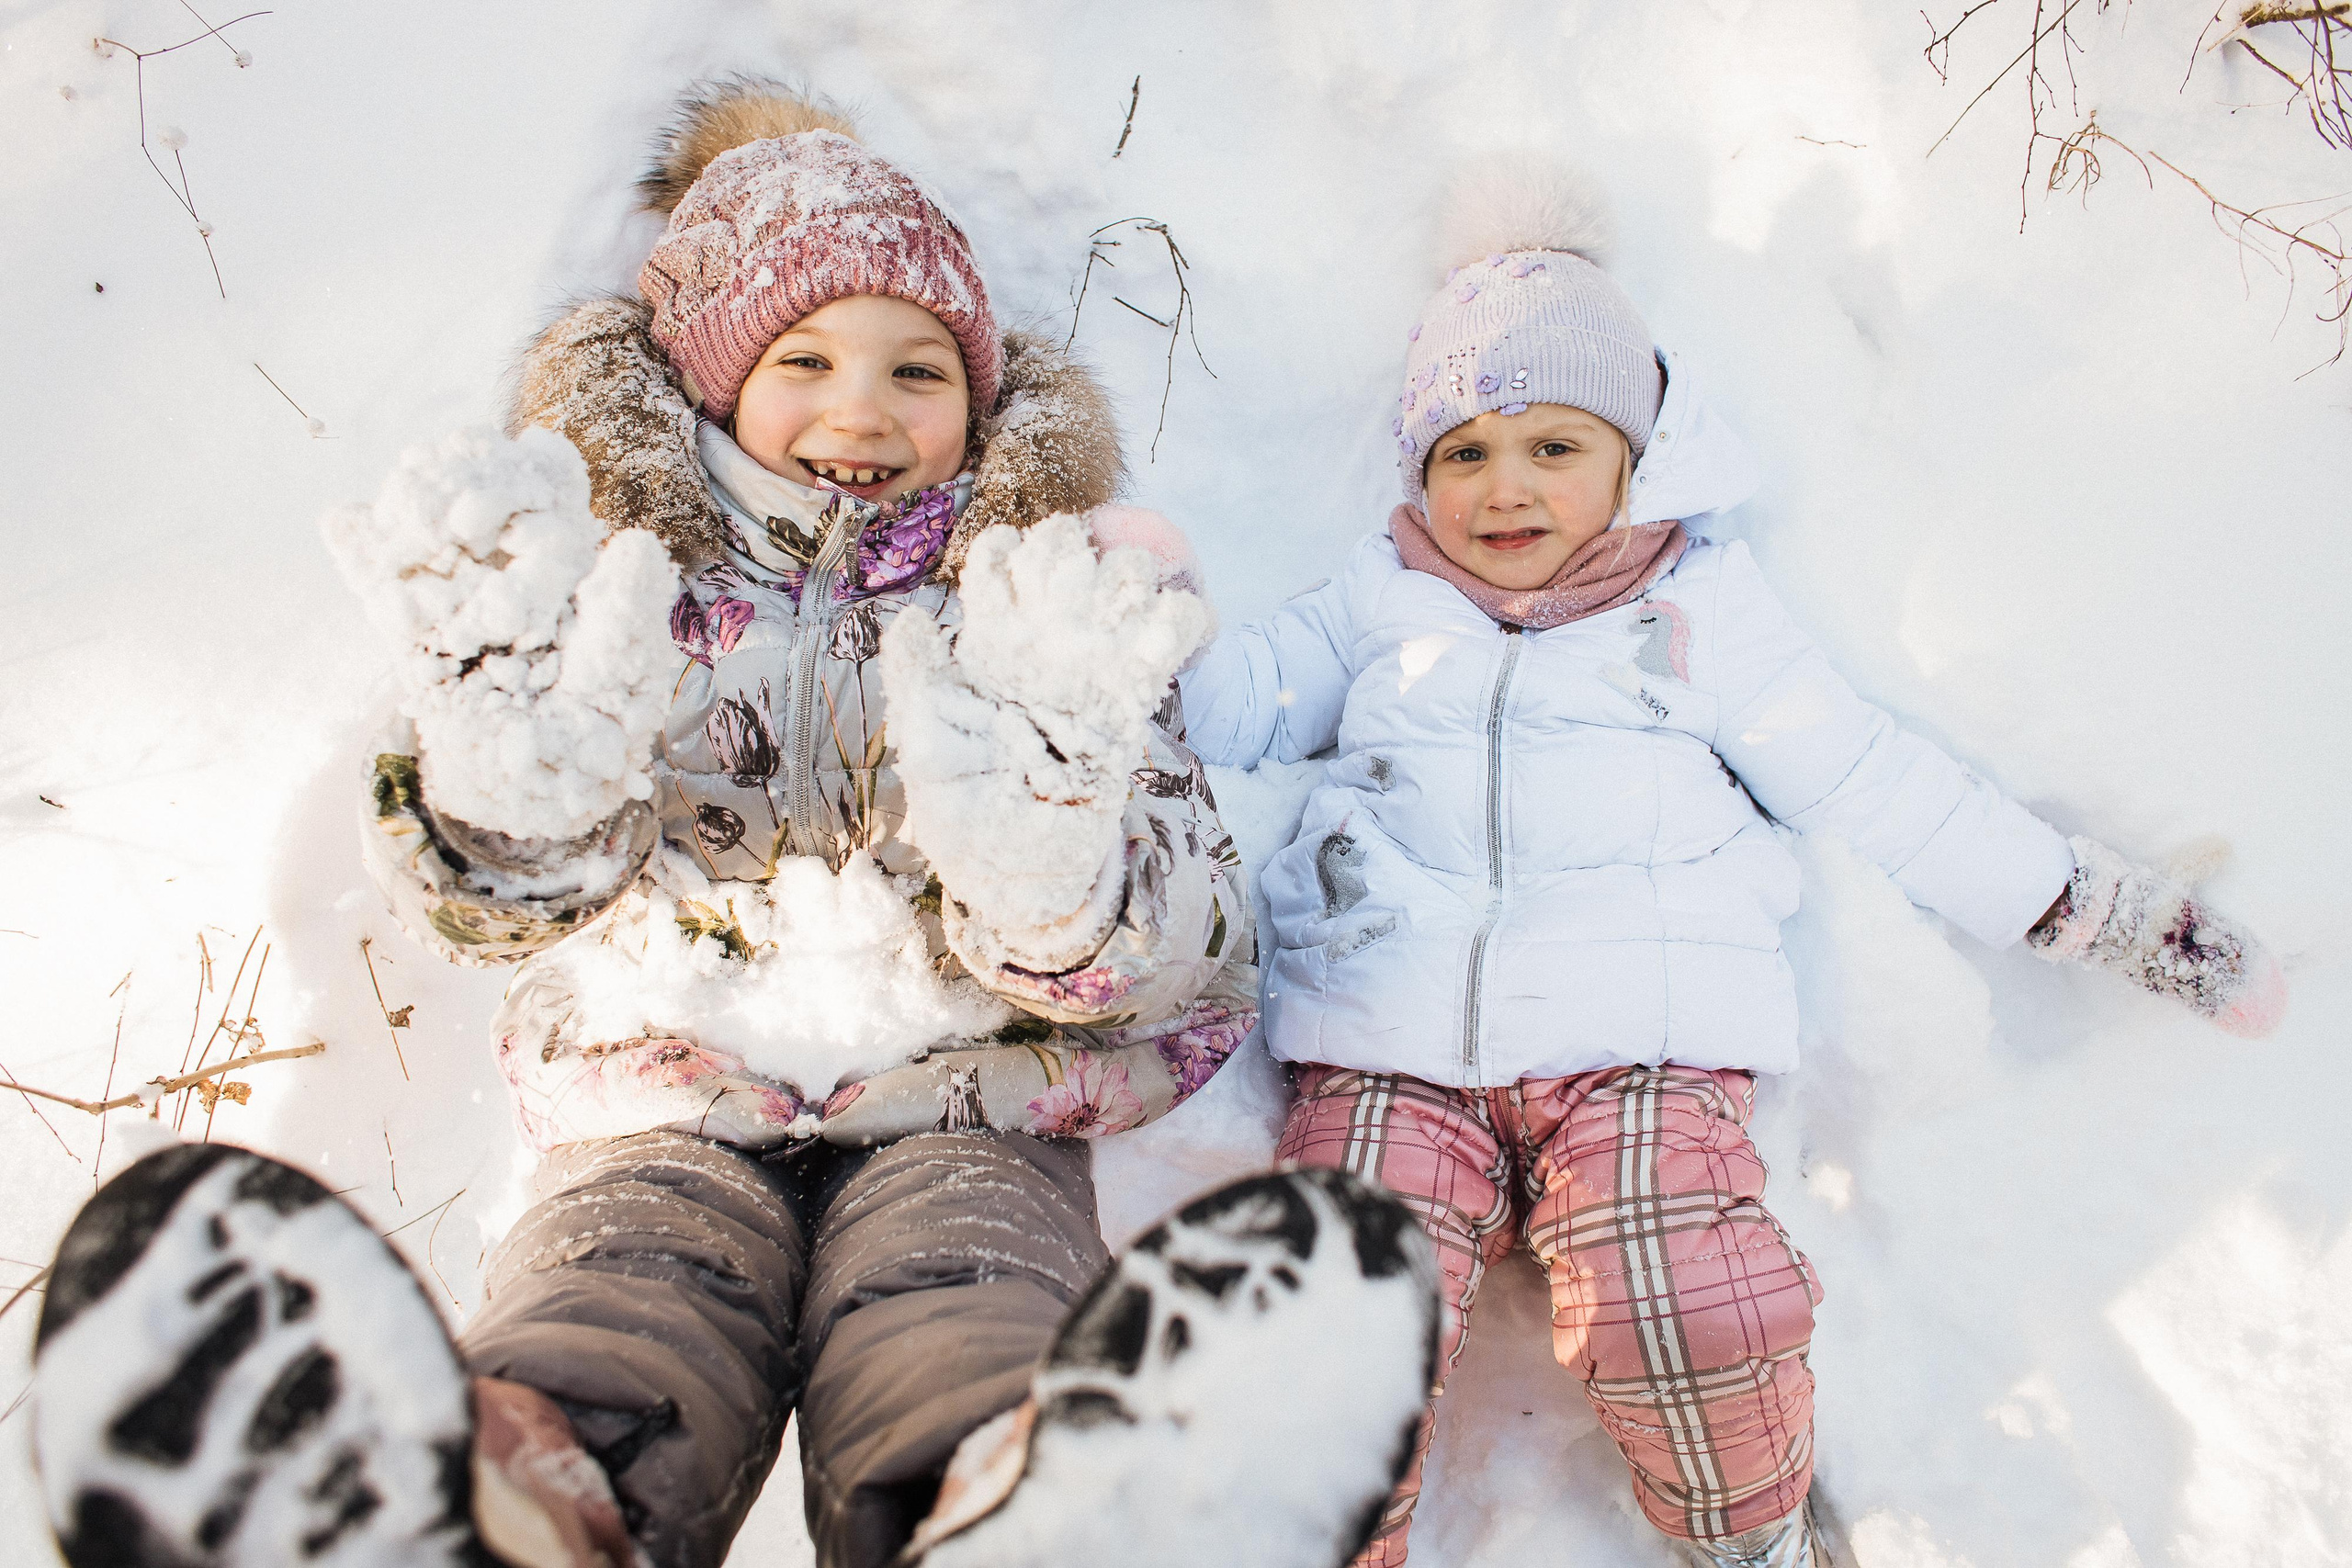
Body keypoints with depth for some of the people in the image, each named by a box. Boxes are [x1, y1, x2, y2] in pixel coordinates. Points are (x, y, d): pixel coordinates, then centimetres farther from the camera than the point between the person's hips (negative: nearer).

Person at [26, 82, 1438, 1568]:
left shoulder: (1055, 597, 13)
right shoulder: (614, 576, 15)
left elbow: (1178, 957, 2)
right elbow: (492, 891, 7)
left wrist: (1036, 799, -21)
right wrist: (521, 700, -14)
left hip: (961, 1104, 0)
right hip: (669, 1098, 1)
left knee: (970, 1335, -34)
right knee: (614, 1302, -32)